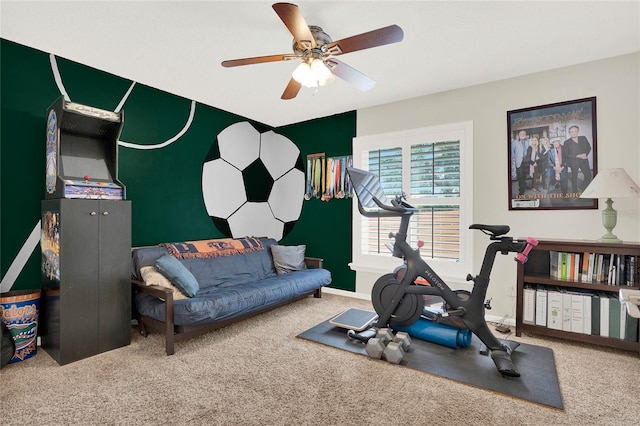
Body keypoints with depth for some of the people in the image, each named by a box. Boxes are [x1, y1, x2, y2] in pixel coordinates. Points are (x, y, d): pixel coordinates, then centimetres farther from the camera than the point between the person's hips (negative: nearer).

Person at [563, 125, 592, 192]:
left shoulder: (583, 138, 8)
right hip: (573, 162, -3)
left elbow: (589, 147, 11)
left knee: (588, 175, 2)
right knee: (574, 177, 5)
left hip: (584, 160, 3)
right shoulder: (567, 142, -3)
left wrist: (585, 154, -8)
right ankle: (575, 191, 16)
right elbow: (566, 154, -7)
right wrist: (578, 156, -15)